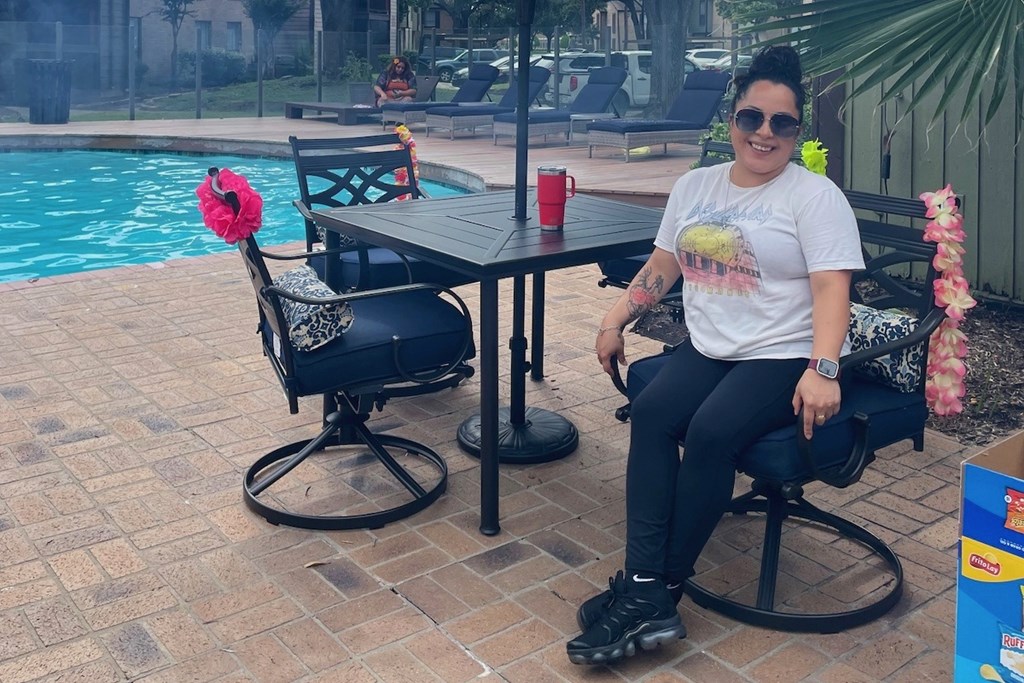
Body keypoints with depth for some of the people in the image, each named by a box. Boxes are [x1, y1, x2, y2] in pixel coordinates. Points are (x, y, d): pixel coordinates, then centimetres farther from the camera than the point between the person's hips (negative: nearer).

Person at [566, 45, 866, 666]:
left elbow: (832, 289, -13)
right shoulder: (695, 186, 14)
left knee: (711, 433, -30)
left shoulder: (814, 196, -3)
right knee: (651, 413, -24)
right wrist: (616, 321, 10)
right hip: (708, 347, 5)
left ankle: (661, 588, -16)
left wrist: (823, 371, -26)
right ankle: (644, 591, -27)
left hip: (786, 357, -5)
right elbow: (662, 265, 20)